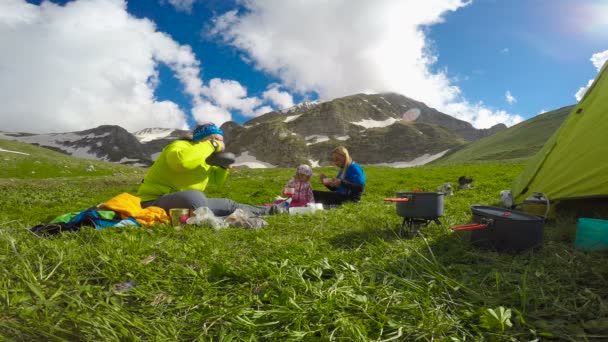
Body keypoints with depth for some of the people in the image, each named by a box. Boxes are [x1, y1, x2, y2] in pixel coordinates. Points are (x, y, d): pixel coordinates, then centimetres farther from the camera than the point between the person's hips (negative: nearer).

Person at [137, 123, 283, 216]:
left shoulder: (207, 159, 9)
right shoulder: (179, 146, -17)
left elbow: (217, 180, 22)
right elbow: (181, 161, -42)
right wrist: (211, 146, -29)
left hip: (190, 203, 8)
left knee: (228, 205, 6)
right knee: (194, 196, -39)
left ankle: (265, 212, 13)